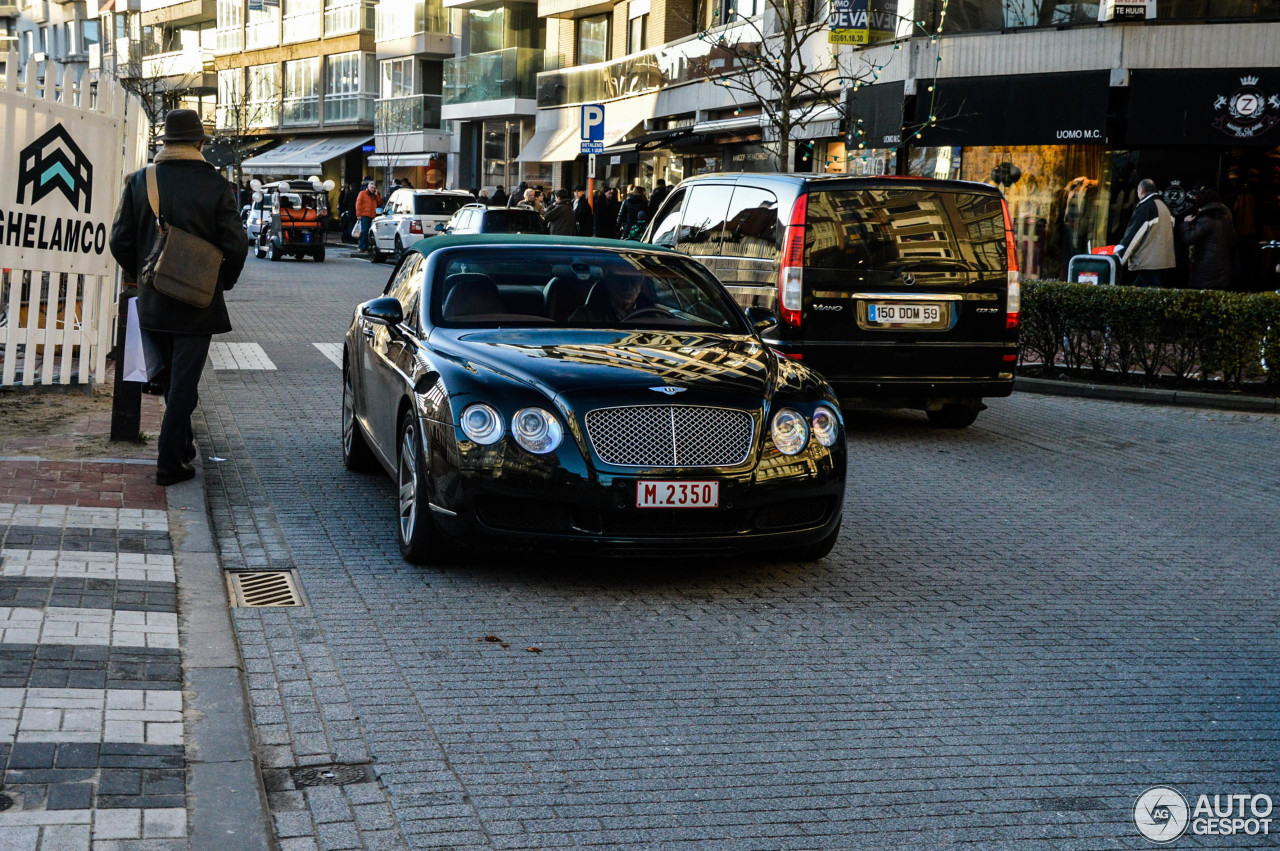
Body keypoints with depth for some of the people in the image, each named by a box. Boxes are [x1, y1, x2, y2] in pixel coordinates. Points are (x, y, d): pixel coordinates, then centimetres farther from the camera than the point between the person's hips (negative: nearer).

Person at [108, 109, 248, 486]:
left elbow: (120, 241, 0)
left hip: (153, 301, 4)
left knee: (173, 376, 20)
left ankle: (182, 445, 33)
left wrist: (140, 275, 16)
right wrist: (222, 282, 6)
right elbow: (236, 245, -12)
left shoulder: (139, 182, -1)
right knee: (183, 381, 0)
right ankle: (170, 462, -1)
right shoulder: (216, 186, -10)